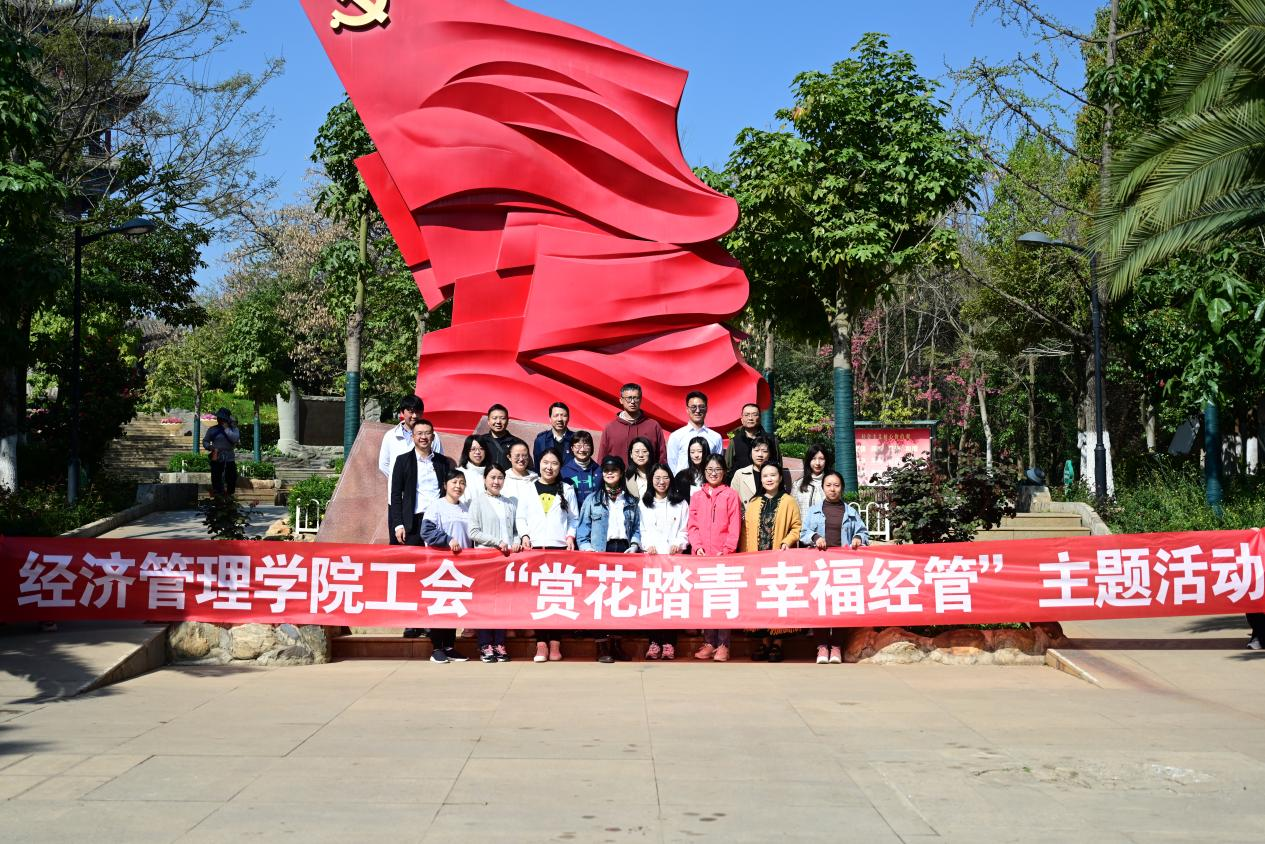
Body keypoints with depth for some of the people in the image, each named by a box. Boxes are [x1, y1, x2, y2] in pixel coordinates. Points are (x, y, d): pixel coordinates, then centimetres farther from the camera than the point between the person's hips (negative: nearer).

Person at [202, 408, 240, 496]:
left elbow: (235, 439, -14)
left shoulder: (233, 429, 5)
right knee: (216, 479, 0)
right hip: (216, 459, 0)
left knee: (231, 479, -1)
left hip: (229, 459, 0)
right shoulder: (212, 430, 6)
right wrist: (209, 447, -8)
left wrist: (226, 428, -13)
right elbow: (205, 441, 13)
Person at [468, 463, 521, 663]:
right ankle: (485, 645, 1)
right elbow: (473, 532, -4)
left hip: (507, 556, 3)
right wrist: (497, 542, -12)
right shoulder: (478, 502, 3)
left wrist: (516, 542, -4)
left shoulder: (511, 503, 14)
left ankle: (499, 643, 7)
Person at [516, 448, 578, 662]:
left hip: (560, 548, 0)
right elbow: (520, 518, 11)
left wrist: (570, 535, -2)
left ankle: (555, 643, 2)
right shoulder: (529, 490, 11)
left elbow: (574, 518, 13)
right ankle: (541, 644, -2)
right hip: (535, 548, 0)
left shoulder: (567, 490, 11)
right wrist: (524, 535, -4)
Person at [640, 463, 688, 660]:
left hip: (674, 556, -1)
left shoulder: (680, 503, 12)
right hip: (651, 556, 1)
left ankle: (669, 642, -4)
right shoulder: (643, 504, 14)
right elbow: (642, 530, 8)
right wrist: (648, 545, -9)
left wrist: (679, 544, -11)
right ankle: (654, 642, -3)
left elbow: (685, 530, 7)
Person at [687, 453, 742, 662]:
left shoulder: (731, 495, 4)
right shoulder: (697, 497, 14)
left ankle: (723, 644, -3)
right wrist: (697, 546, -5)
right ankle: (708, 643, 7)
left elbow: (735, 527, -1)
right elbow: (692, 526, 10)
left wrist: (726, 550, -10)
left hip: (724, 556, -3)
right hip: (702, 555, 3)